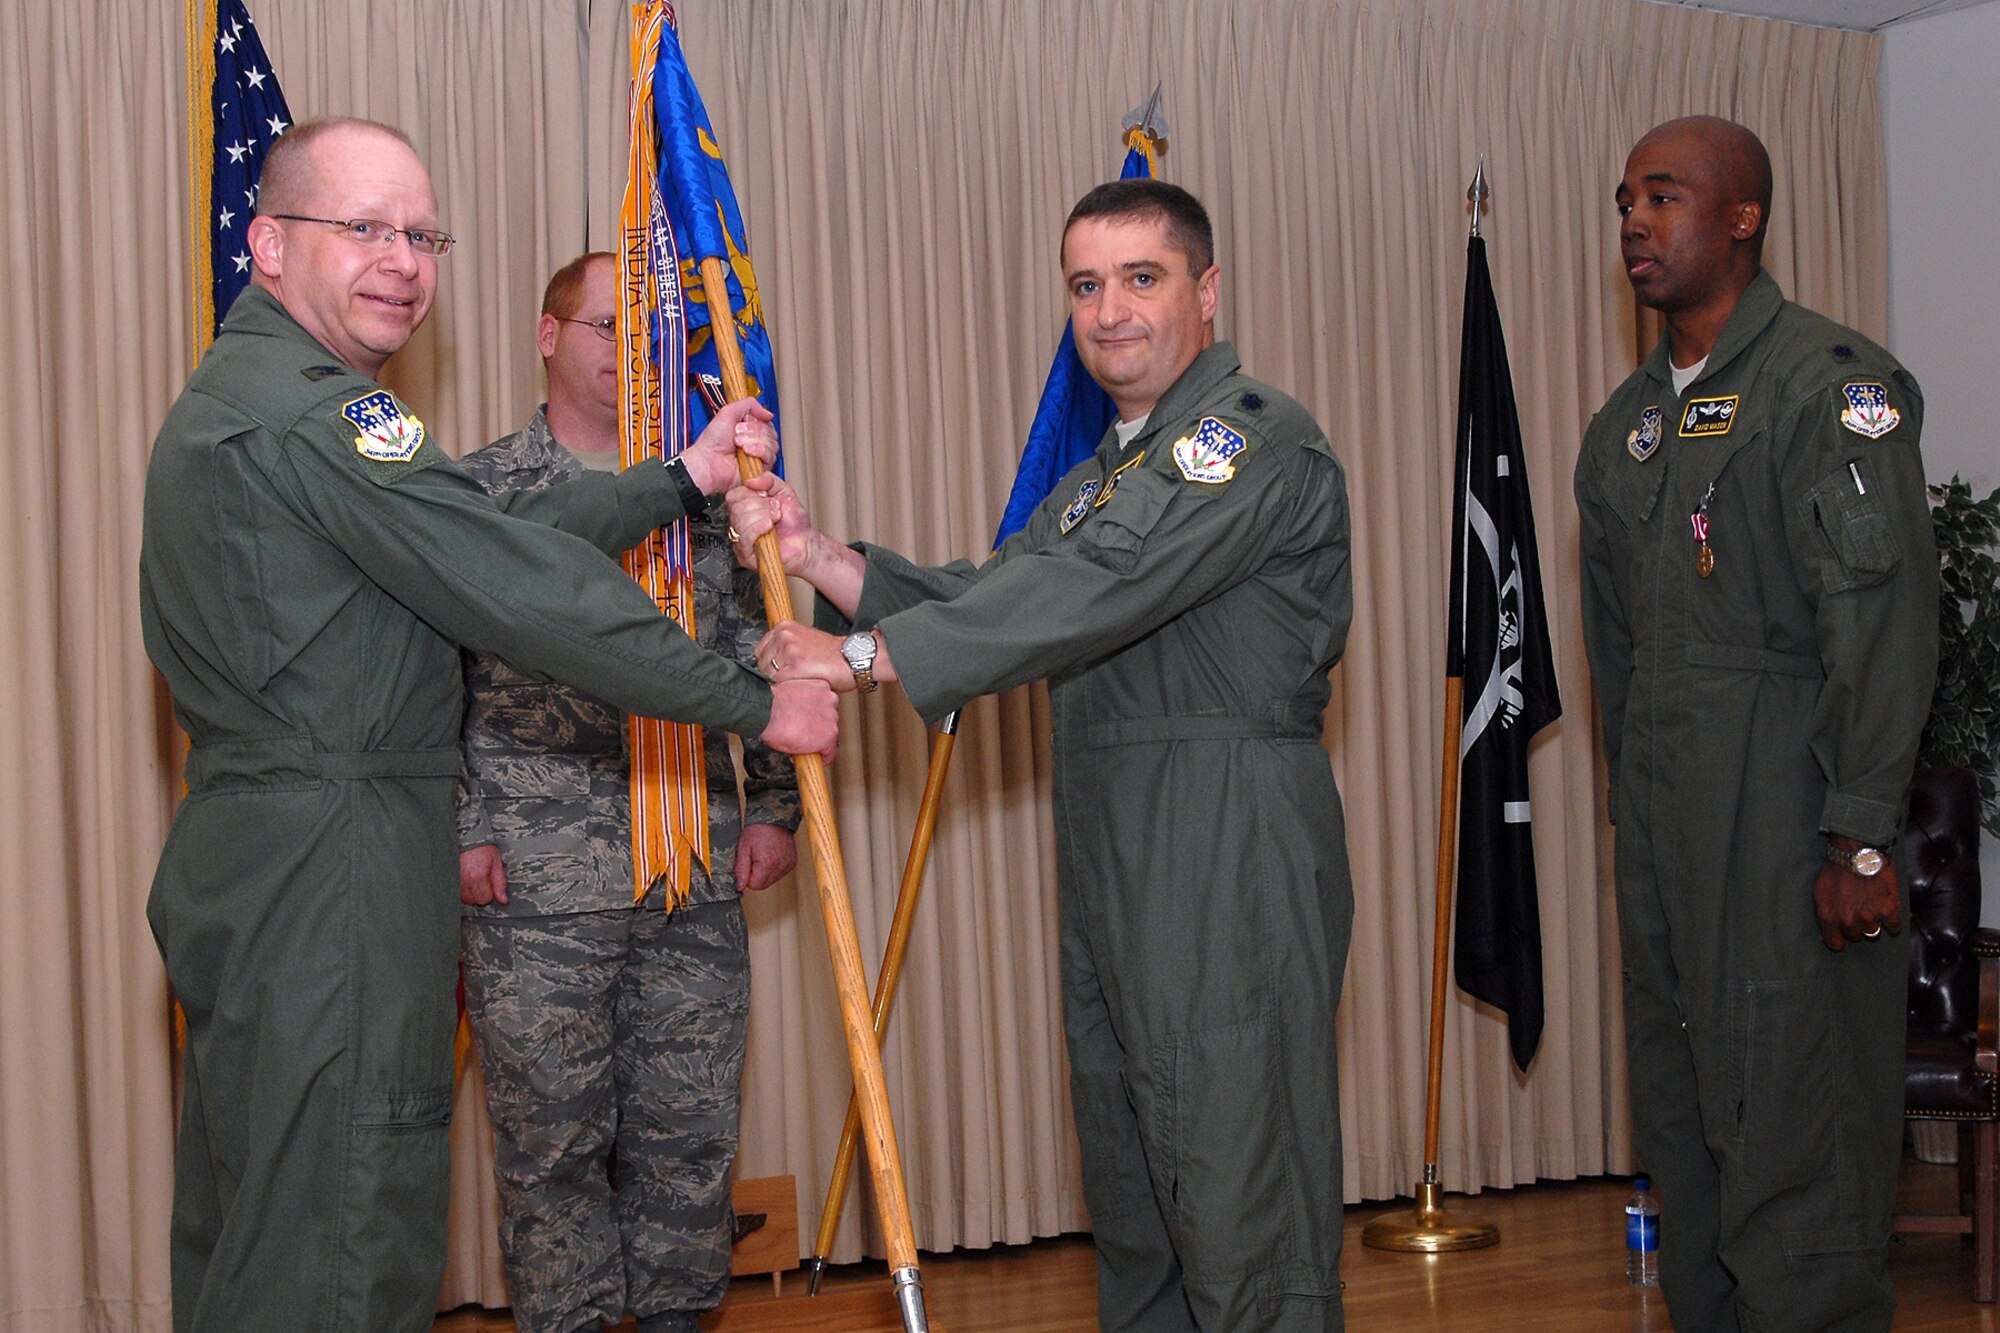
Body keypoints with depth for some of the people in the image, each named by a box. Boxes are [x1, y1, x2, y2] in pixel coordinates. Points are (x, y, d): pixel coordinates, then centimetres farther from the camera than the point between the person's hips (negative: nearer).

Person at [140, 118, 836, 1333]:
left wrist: (685, 480, 13)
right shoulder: (311, 414, -16)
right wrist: (757, 703, -11)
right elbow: (525, 593, -18)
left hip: (244, 856, 11)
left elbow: (501, 537, 15)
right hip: (332, 874, -11)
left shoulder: (233, 396, 18)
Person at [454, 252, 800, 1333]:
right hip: (533, 884, -3)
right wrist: (459, 829, -8)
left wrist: (773, 804, 8)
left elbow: (752, 659, 17)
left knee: (691, 1131, 8)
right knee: (553, 1142, 2)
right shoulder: (478, 491, 1)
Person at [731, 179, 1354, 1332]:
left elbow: (1097, 587, -22)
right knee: (1130, 1193, 16)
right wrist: (819, 558, -3)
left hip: (1237, 866, -9)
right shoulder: (1104, 474, 22)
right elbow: (991, 596, 12)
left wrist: (863, 658, -23)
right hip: (1114, 877, 10)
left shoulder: (1258, 437, -11)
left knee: (1243, 1199, -7)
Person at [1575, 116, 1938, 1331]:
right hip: (1662, 822, 8)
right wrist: (1630, 800, 16)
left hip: (1785, 818, -8)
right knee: (1682, 1122, 12)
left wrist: (1862, 840, -18)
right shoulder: (1627, 422, 16)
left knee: (1794, 1129, -6)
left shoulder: (1833, 382, -7)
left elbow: (1884, 619, -13)